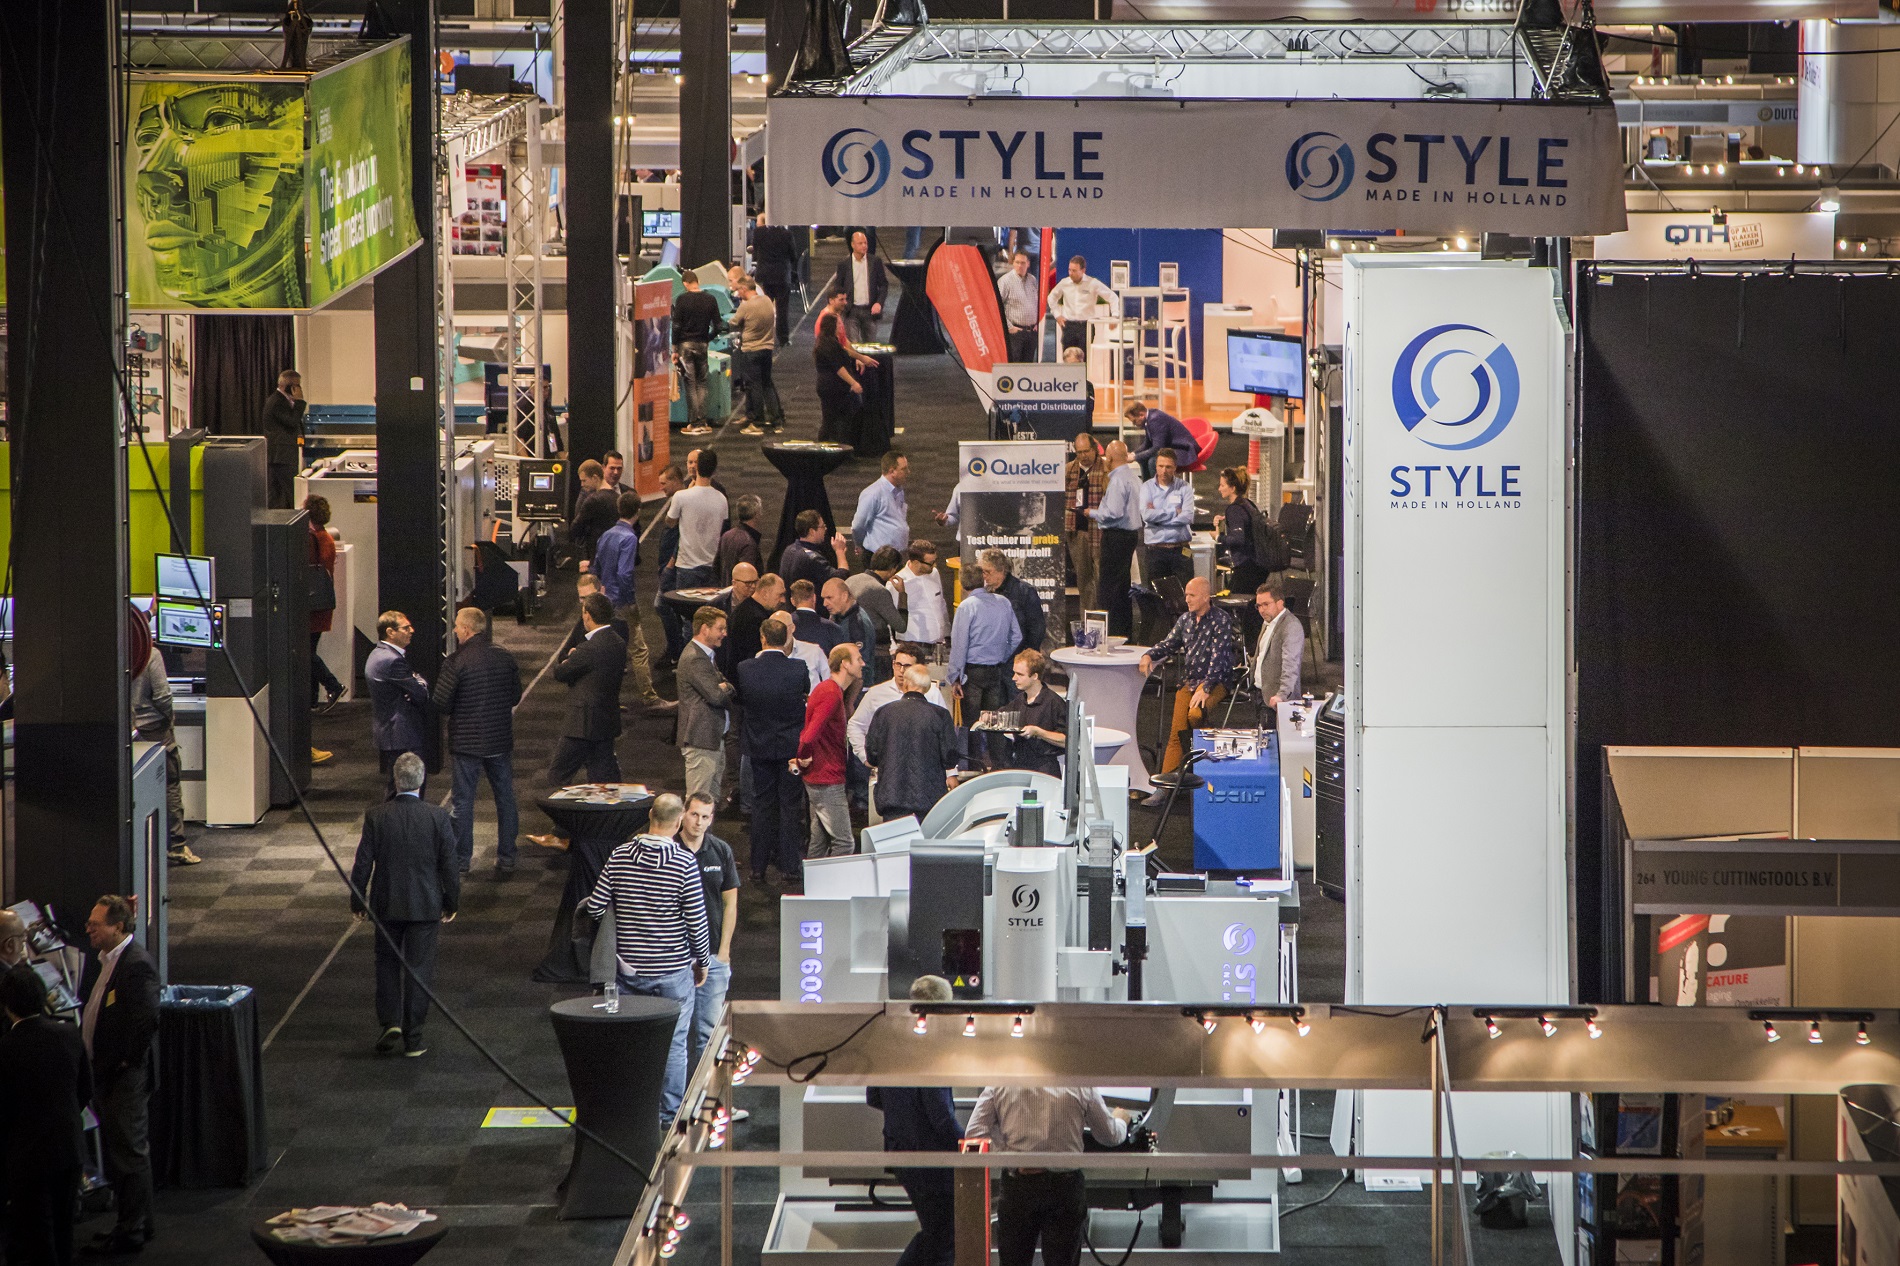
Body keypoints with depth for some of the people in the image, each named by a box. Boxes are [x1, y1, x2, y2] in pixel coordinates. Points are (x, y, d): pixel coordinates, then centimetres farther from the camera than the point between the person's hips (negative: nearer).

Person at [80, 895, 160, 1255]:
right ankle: (134, 1222, 28)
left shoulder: (138, 964, -19)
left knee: (129, 1152, -1)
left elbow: (148, 1019, -25)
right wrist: (88, 1057, 11)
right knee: (115, 1151, 17)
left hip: (126, 1077, -10)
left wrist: (127, 1061, -20)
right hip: (103, 1073, 10)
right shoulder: (99, 960, 11)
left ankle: (132, 1232, 6)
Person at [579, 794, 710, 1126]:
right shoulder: (684, 862, -14)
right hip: (673, 970, -3)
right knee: (673, 1044, 7)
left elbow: (594, 906, -4)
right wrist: (703, 962, 2)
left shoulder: (619, 856, -4)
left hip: (628, 967, 3)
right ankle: (670, 1115, 12)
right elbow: (696, 921, -12)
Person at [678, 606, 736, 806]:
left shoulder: (707, 655, 16)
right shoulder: (694, 659, -19)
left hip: (714, 740, 11)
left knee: (711, 802, 18)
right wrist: (728, 688, -3)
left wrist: (725, 687, -6)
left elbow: (723, 693, 18)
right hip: (701, 741, -11)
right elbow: (716, 696, -25)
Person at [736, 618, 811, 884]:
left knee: (761, 805, 11)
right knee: (790, 805, 6)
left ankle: (759, 868, 15)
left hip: (759, 745, 2)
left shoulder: (746, 669, -11)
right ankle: (789, 868, 7)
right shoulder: (797, 669, -16)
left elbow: (740, 698, 4)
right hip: (791, 746, -2)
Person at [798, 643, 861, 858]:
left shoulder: (826, 689, 15)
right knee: (843, 844, -10)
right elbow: (809, 736, -29)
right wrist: (803, 759, -11)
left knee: (820, 843, 13)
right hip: (828, 781, -10)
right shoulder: (831, 695, -19)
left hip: (817, 779, 10)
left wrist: (801, 761, 13)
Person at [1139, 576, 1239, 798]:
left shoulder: (1221, 620, -9)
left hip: (1215, 680, -5)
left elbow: (1218, 657, -16)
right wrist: (1149, 656, -4)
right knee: (1177, 730, -10)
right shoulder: (1186, 619, 12)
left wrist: (1205, 688, -25)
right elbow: (1169, 644, 18)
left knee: (1195, 715, -34)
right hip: (1189, 680, 5)